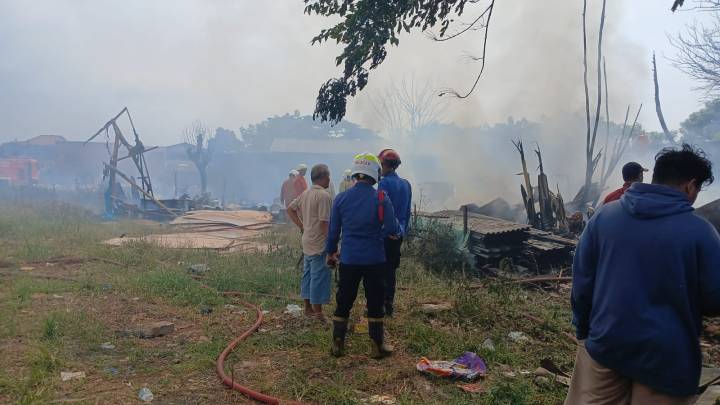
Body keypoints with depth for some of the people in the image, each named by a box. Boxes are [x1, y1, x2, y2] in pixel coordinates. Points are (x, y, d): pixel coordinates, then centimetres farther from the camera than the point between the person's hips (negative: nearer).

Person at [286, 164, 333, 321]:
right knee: (319, 278, -2)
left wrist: (301, 226, 14)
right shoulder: (323, 195, -18)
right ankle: (318, 313, 5)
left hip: (307, 242, 9)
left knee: (308, 275, 16)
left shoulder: (305, 193, 9)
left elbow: (290, 209, 17)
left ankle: (308, 308, 26)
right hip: (320, 244, -9)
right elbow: (324, 223, -22)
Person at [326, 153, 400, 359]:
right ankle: (377, 346, 17)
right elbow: (392, 229, -12)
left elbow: (333, 230, 4)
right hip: (374, 259, -2)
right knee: (375, 302, 9)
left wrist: (331, 252, 17)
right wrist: (398, 228, 11)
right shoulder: (381, 198, -10)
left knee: (344, 301, 12)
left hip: (349, 259, 2)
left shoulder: (341, 198, -2)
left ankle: (338, 344, 19)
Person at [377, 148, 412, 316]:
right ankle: (389, 304, 21)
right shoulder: (406, 184, 9)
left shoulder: (384, 183, -14)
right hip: (398, 234, 7)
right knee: (392, 269, 14)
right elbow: (408, 211, 14)